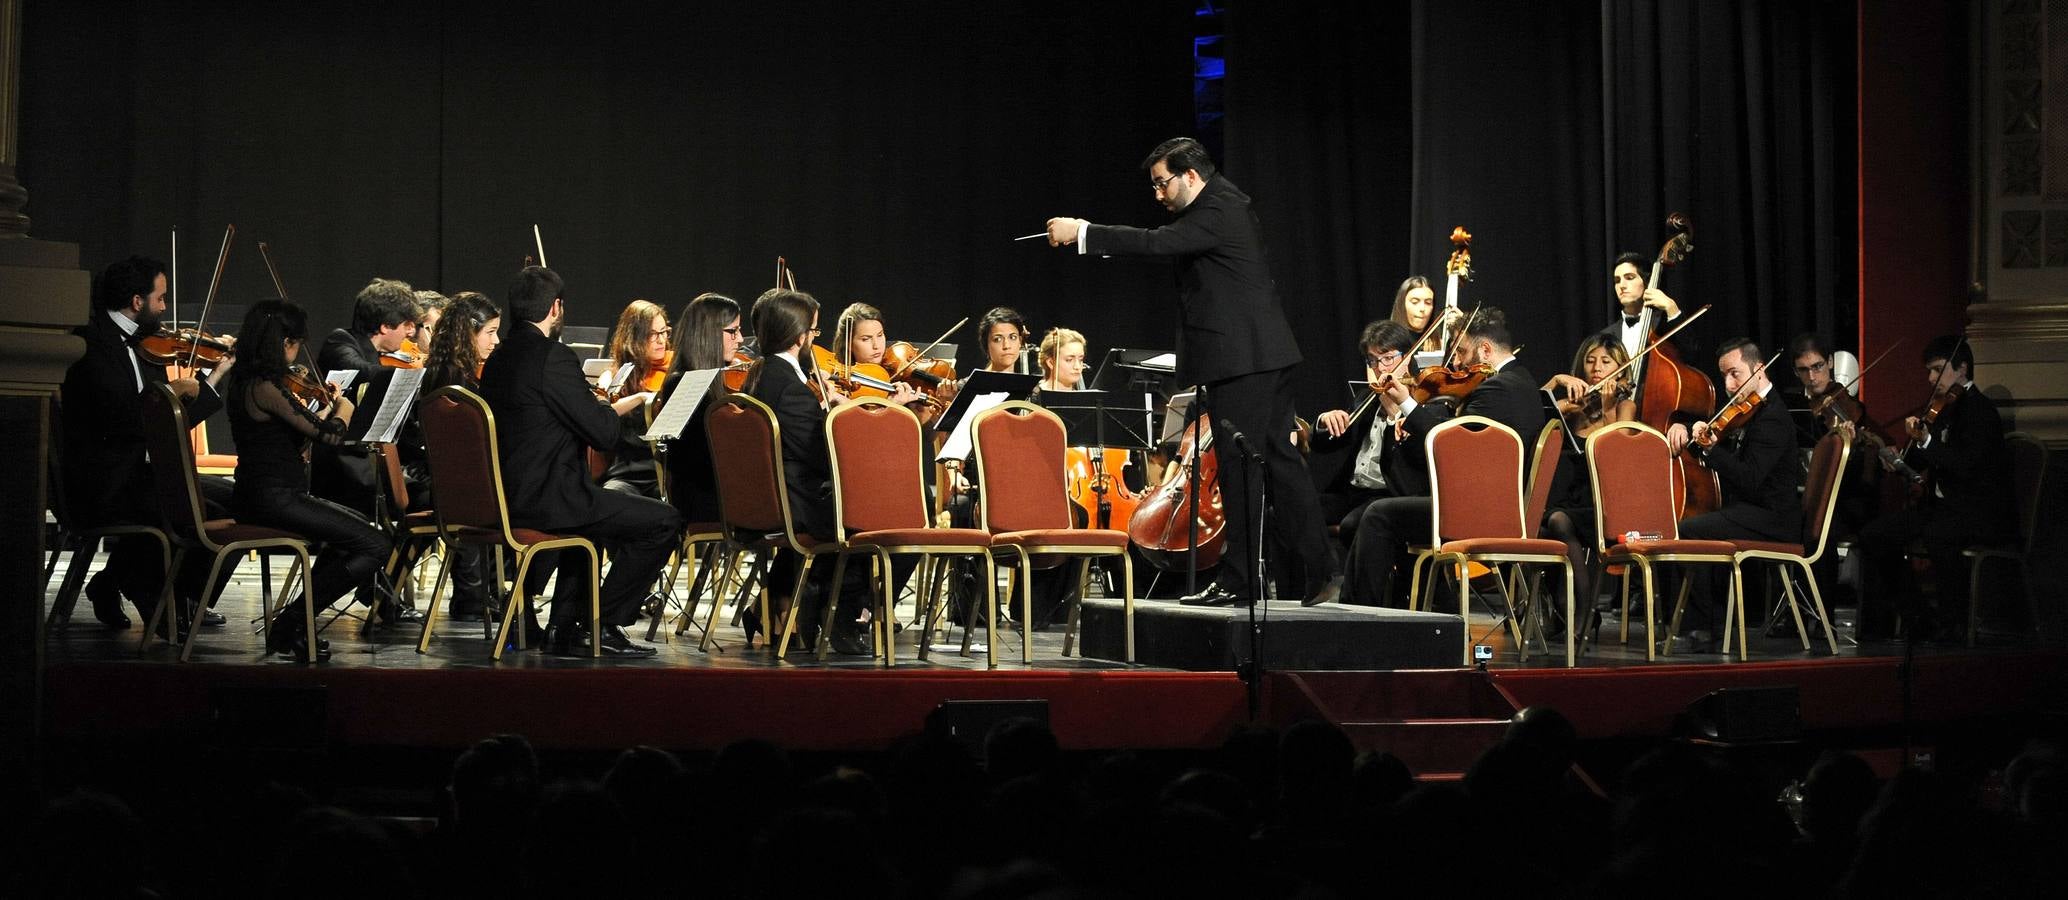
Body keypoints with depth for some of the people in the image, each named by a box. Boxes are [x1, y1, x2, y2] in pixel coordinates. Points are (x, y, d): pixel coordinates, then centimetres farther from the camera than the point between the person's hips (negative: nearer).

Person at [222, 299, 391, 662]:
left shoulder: (243, 382, 11)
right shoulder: (267, 388, -19)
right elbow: (331, 435, -15)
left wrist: (326, 407, 17)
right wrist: (344, 407, 5)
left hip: (257, 496, 10)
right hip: (275, 500, -10)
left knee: (359, 526, 27)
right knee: (375, 546, -12)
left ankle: (295, 620, 21)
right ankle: (291, 623, -4)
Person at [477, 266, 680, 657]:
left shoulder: (497, 360, 11)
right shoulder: (553, 357, -17)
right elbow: (603, 433, -15)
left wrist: (593, 404, 18)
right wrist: (609, 409, 6)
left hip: (505, 499, 10)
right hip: (545, 499, -10)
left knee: (593, 505, 37)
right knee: (664, 521, -2)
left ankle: (564, 627, 33)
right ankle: (605, 625, 2)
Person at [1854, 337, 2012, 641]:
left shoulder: (1981, 410, -12)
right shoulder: (1942, 410, 12)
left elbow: (1966, 466, -24)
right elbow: (1915, 463, 14)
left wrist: (1926, 441, -29)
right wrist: (1898, 456, -7)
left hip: (1981, 511, -9)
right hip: (1940, 504, 9)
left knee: (1936, 534, -38)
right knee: (1873, 536, -3)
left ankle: (1955, 624, -23)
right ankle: (1919, 619, 5)